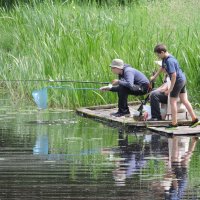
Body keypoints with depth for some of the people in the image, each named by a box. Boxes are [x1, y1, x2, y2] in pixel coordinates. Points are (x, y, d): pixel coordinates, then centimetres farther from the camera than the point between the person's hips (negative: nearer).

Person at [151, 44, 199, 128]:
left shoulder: (169, 61, -26)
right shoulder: (165, 59, 5)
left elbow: (174, 75, -27)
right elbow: (162, 68, 26)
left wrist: (170, 89, -22)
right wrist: (154, 77, 33)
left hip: (178, 81, -9)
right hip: (182, 80, 9)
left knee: (173, 101, 0)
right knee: (184, 100, 13)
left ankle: (174, 123, 5)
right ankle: (194, 119, 15)